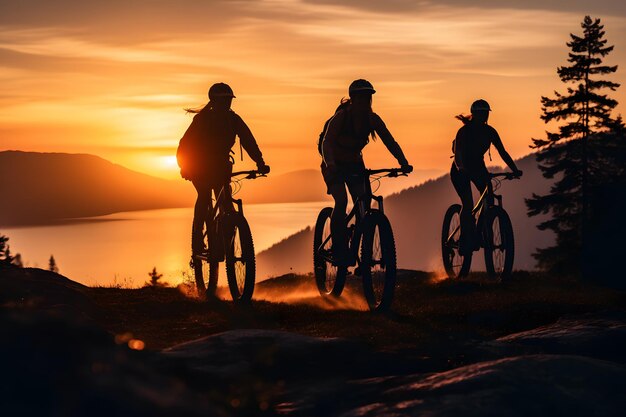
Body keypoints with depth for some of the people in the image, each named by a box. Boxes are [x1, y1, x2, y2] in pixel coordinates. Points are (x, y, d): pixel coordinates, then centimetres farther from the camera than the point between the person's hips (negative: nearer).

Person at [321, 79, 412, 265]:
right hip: (334, 165, -4)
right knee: (341, 201, -24)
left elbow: (390, 141, -14)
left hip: (355, 164, 4)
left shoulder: (372, 119, -11)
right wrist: (330, 164, -54)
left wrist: (403, 163, -30)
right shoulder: (341, 117, -24)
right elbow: (327, 142, -35)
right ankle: (338, 250, -18)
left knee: (364, 204, -12)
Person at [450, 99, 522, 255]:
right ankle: (466, 241, -14)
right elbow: (457, 153, -32)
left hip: (478, 167, 5)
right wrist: (461, 168, -52)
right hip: (461, 170, -5)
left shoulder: (490, 132, -9)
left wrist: (515, 170, -23)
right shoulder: (464, 131, -23)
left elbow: (502, 152, -11)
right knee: (468, 203, -21)